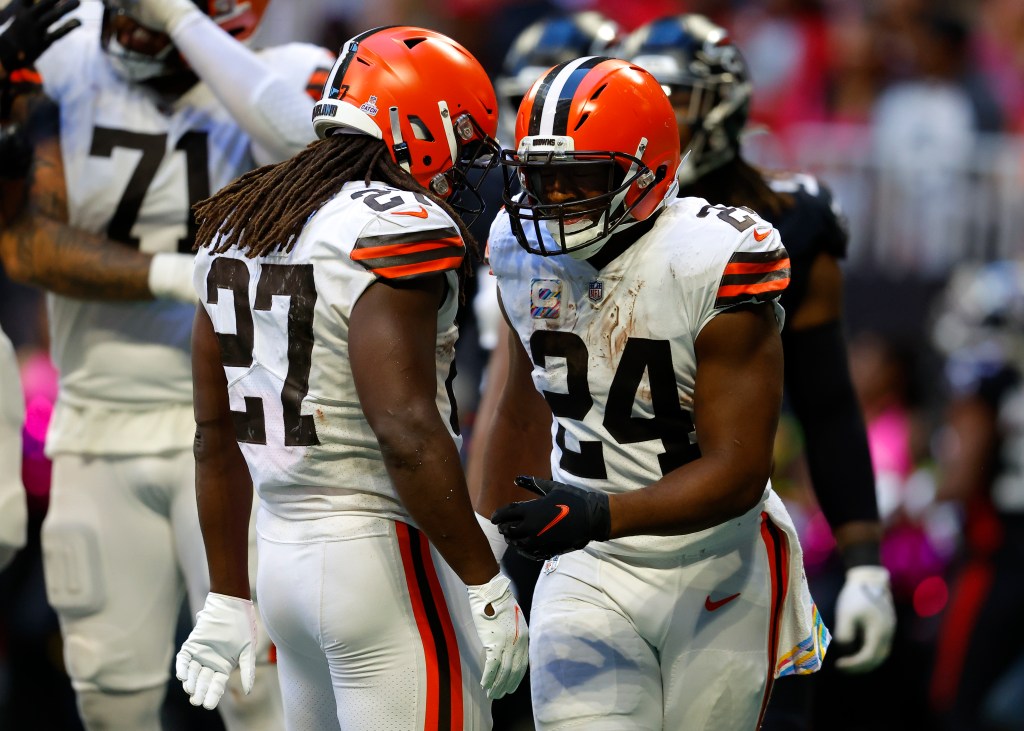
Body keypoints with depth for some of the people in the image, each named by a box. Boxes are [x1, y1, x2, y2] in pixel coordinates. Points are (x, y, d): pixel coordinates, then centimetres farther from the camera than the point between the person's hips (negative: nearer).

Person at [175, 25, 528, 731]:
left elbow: (217, 434, 15)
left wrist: (228, 600, 20)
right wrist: (486, 586, -16)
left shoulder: (237, 228, 12)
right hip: (385, 561, -8)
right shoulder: (395, 231, -14)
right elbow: (406, 431, -22)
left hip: (282, 556, 8)